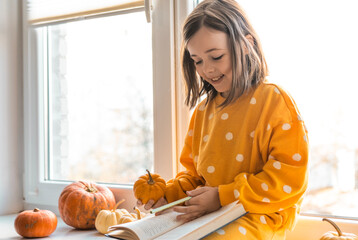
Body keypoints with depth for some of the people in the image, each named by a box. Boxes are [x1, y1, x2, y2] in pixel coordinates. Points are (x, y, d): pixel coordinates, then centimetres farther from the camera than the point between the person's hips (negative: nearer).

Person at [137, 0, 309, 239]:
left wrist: (223, 197, -16)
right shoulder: (204, 109, 12)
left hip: (260, 215, -5)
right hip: (210, 214, 5)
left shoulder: (274, 100, -7)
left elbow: (290, 176, -13)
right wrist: (169, 195, -1)